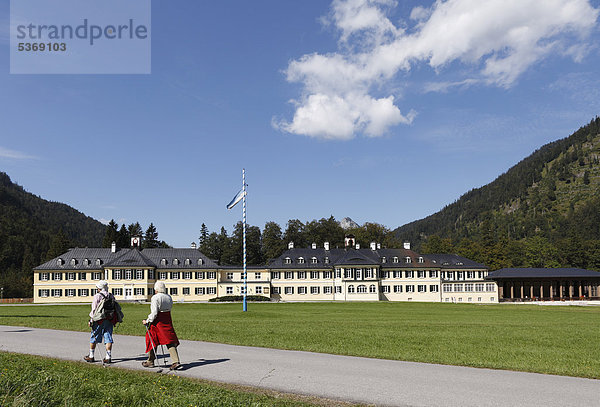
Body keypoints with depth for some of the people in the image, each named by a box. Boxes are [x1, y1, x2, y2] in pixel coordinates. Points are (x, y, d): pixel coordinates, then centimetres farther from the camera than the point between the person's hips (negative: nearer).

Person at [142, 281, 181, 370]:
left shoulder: (155, 298, -12)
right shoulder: (169, 297, 8)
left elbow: (154, 313, -17)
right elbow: (169, 308, 10)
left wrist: (147, 321, -9)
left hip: (158, 322, -5)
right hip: (168, 321, 5)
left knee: (152, 341, 12)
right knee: (170, 341, 4)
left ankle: (150, 361, 23)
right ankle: (175, 361, -8)